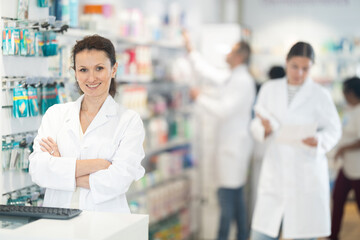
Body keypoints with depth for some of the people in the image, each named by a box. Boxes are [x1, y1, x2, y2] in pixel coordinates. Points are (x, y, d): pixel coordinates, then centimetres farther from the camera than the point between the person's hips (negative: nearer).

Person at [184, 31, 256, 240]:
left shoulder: (244, 81, -14)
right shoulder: (232, 79, 15)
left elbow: (224, 110, -20)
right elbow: (206, 71, 27)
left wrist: (201, 97, -8)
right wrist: (191, 50, 32)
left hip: (235, 145, -10)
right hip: (231, 144, 10)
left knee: (227, 195, -7)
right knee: (236, 195, 12)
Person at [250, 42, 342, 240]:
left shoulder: (320, 95, -2)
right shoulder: (269, 89, 6)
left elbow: (333, 130, 2)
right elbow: (255, 126, 8)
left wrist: (319, 140, -20)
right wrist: (264, 128, -16)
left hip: (307, 175, -2)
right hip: (274, 173, 2)